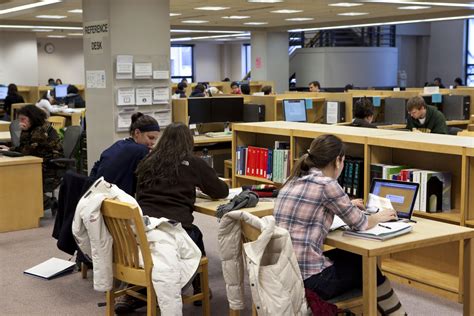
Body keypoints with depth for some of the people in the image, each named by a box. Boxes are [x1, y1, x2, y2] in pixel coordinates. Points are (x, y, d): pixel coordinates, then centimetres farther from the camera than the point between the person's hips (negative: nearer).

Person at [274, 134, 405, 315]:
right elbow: (360, 224, -2)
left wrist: (346, 206, 40)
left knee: (348, 256, 28)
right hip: (308, 278, -7)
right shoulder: (326, 184, -13)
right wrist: (379, 217, 19)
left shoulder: (293, 181, 10)